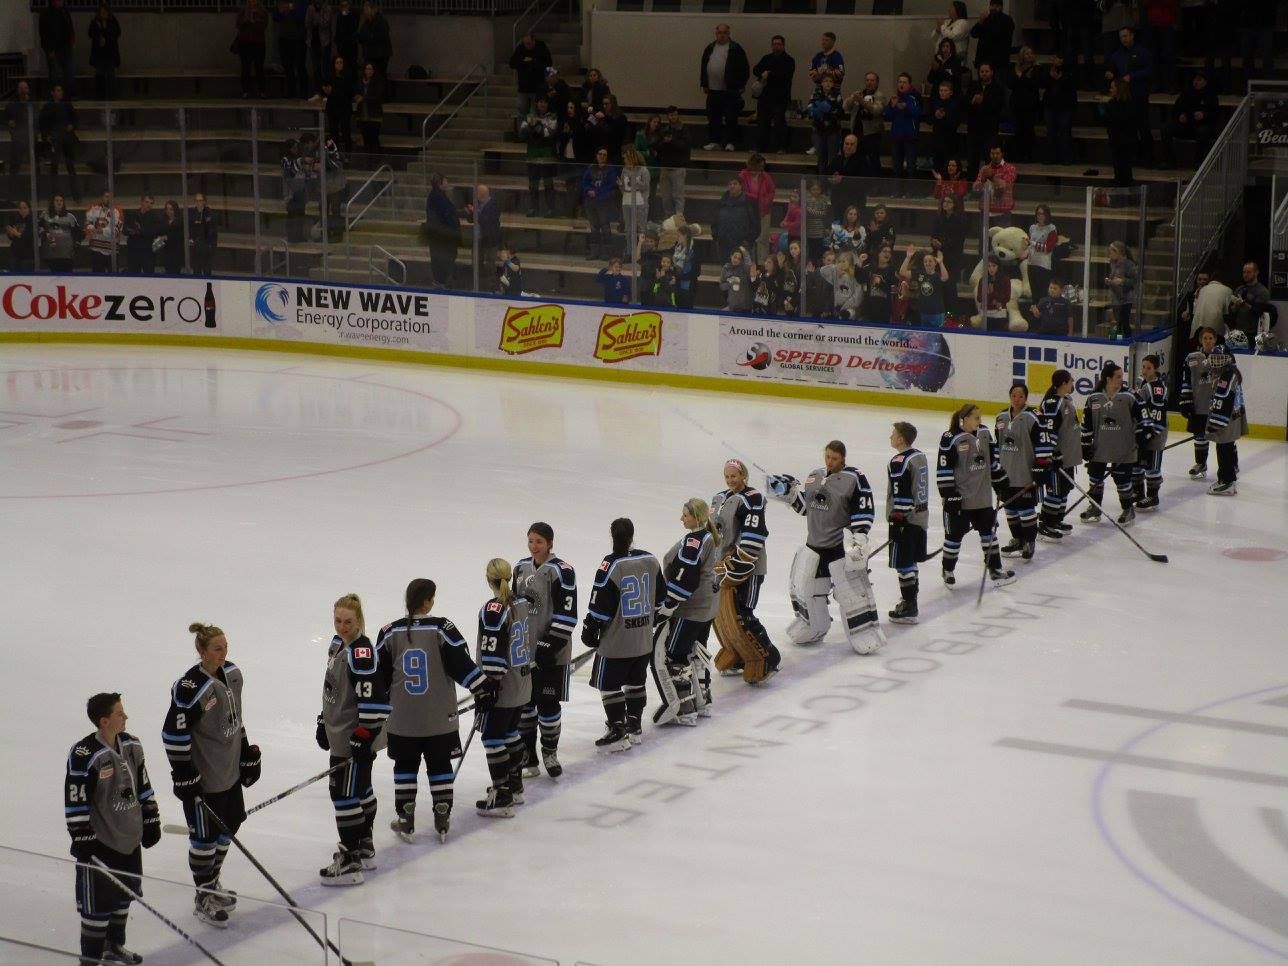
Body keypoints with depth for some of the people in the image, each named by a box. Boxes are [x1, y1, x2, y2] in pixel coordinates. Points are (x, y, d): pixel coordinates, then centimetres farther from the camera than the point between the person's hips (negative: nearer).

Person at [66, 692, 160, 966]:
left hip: (130, 837, 8)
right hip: (100, 841, -8)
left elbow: (143, 786, 12)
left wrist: (151, 821, 13)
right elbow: (75, 802, -19)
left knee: (125, 892, 20)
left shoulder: (131, 745, 1)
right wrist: (82, 841, -18)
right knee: (99, 901, -1)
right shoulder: (84, 756, -23)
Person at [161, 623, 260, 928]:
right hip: (203, 777, -8)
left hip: (230, 770, 8)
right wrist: (184, 777, -20)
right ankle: (203, 899, 19)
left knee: (228, 827, 19)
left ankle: (212, 883, 38)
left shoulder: (232, 674, 1)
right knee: (205, 835, 4)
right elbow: (174, 734, -21)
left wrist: (247, 754, 15)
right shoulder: (189, 688, -24)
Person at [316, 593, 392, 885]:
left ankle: (350, 861, -3)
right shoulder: (337, 645, 10)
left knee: (345, 792, -8)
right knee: (360, 789, 20)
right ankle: (365, 849, 33)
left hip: (355, 737, -10)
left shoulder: (362, 652, -21)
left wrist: (364, 735, -25)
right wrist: (324, 722, 24)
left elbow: (373, 698, -26)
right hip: (340, 733, 10)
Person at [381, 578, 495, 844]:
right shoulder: (442, 629, -13)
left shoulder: (390, 633, -5)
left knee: (405, 765, 14)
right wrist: (482, 687, -1)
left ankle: (405, 821, 16)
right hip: (439, 718, -1)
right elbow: (461, 664, -12)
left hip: (402, 719, 1)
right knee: (440, 765, 11)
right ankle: (443, 821, 15)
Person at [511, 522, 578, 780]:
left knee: (548, 702, 1)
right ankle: (527, 756, 21)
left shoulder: (562, 571, -14)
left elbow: (567, 614, -16)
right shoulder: (521, 568, 7)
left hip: (551, 651, -6)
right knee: (522, 701, 9)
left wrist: (550, 645, -19)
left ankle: (549, 752, 22)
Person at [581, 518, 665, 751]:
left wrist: (590, 629, -4)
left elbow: (600, 605, -17)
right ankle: (634, 727, 28)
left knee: (609, 685, 3)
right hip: (644, 639, 7)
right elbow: (660, 595, 13)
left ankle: (618, 733, 5)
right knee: (636, 682, 19)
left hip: (616, 640, -6)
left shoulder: (611, 566, -19)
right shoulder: (651, 561, 0)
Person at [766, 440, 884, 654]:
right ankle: (812, 629, 32)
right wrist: (788, 491, 5)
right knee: (803, 587, 13)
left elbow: (864, 511, -14)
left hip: (842, 546, -7)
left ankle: (865, 636, 0)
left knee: (852, 592, -8)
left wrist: (857, 539, -21)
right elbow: (805, 506, 18)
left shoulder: (854, 479, -11)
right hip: (814, 544, 7)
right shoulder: (815, 476, 10)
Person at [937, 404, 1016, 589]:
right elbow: (944, 469, -17)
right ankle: (948, 570, 21)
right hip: (959, 498, -6)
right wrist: (949, 495, -18)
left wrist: (1001, 483, 16)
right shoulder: (951, 440, -18)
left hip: (982, 496, 6)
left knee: (989, 530, 13)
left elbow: (993, 460, 15)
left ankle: (995, 568, 23)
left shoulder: (984, 433, 4)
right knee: (955, 533, 4)